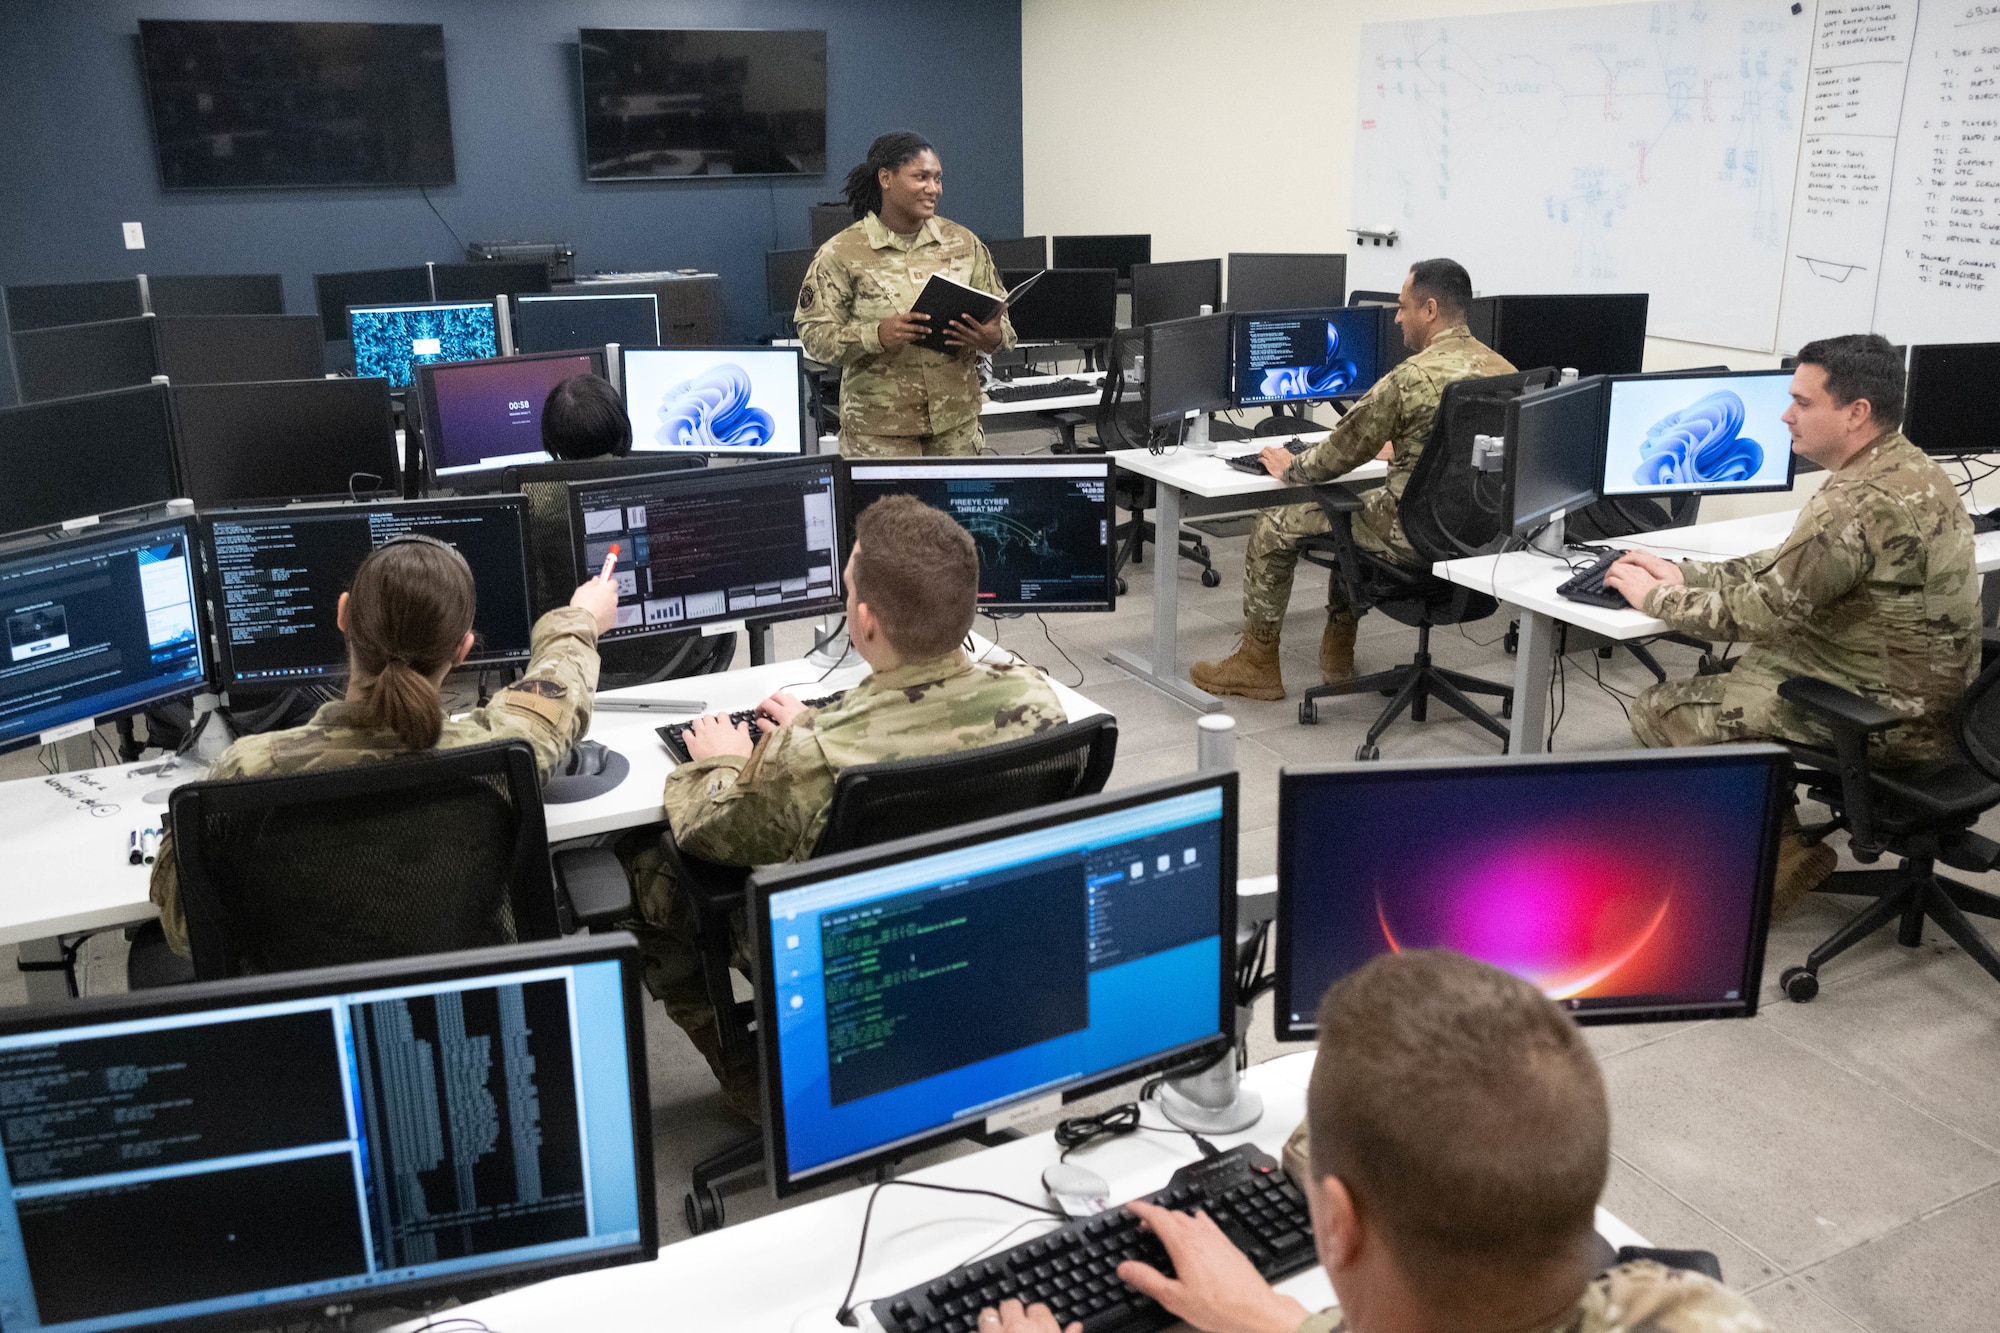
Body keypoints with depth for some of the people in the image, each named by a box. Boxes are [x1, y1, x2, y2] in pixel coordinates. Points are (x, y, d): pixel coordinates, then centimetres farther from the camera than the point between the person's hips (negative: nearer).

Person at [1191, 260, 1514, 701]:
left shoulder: (1412, 378, -20)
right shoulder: (1504, 370, 5)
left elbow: (1340, 455, -11)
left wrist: (1289, 469, 8)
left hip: (1415, 536, -9)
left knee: (1275, 526, 6)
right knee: (1362, 506, 35)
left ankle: (1256, 663, 19)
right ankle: (1338, 650, 39)